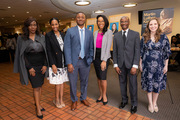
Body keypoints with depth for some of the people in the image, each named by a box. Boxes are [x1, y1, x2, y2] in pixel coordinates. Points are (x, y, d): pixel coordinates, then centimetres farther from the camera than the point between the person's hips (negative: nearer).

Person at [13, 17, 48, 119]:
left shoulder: (42, 37, 4)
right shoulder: (22, 39, -1)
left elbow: (45, 52, 4)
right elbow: (22, 55, -2)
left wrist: (45, 65, -4)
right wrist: (29, 68, -8)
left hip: (41, 65, 3)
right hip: (31, 66, -2)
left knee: (40, 85, 10)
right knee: (36, 87, 1)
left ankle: (38, 103, 28)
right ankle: (38, 108, 15)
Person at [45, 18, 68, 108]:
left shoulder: (62, 35, 10)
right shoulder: (48, 35, -5)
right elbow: (48, 51, -9)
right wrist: (52, 64, -14)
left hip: (63, 62, 5)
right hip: (55, 62, -5)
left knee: (62, 82, 12)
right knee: (57, 83, 1)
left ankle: (61, 99, 27)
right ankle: (56, 100, 24)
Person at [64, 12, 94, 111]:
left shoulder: (89, 33, 8)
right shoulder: (70, 31, -1)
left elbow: (91, 48, 10)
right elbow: (67, 47, -7)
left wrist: (90, 60, -1)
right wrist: (69, 63, -13)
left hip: (85, 61, 3)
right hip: (73, 61, -2)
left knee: (84, 81, 16)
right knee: (73, 83, 9)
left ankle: (83, 98, 39)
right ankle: (74, 100, 32)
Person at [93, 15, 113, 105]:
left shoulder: (109, 32, -4)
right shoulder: (95, 33, 12)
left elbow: (108, 46, -10)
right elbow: (94, 45, 13)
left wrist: (104, 60, -16)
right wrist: (92, 57, 5)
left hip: (104, 56, -5)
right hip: (96, 56, 5)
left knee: (103, 77, -7)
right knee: (98, 77, 10)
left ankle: (104, 95, 17)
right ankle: (101, 95, 26)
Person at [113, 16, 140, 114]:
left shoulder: (135, 34, 0)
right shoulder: (116, 35, 7)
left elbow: (137, 51, -5)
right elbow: (115, 51, 5)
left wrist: (135, 66, -12)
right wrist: (115, 65, -1)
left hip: (131, 64, -2)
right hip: (120, 64, 3)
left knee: (133, 84, 4)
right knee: (122, 83, 13)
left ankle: (134, 104, 24)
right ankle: (124, 100, 33)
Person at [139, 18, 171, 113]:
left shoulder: (163, 37, -1)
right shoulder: (144, 38, 1)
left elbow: (167, 52, 2)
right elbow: (141, 52, 5)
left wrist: (166, 66, -1)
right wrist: (140, 64, 3)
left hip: (159, 65, 0)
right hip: (147, 64, 0)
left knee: (157, 84, 8)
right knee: (148, 84, 7)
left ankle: (154, 103, 29)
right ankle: (150, 104, 24)